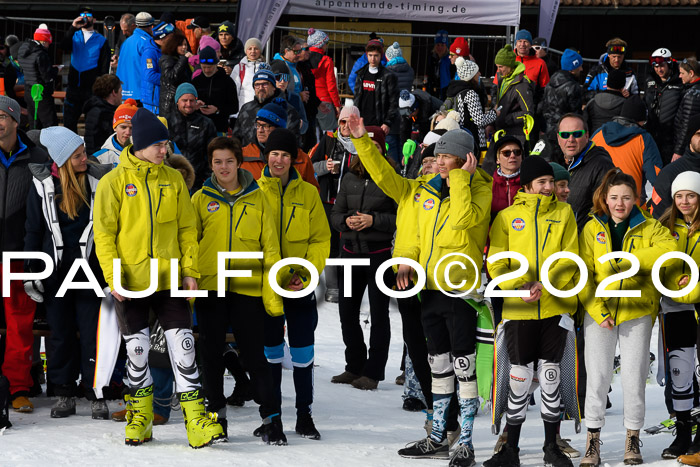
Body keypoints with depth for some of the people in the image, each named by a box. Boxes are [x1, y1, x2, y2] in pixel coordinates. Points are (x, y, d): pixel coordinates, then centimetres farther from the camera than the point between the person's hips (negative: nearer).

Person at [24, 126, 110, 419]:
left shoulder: (98, 181, -1)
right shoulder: (43, 186, -1)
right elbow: (33, 230, 6)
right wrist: (31, 271, 2)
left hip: (90, 270, -1)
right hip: (56, 271, 1)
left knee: (92, 332, -3)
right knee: (61, 333, 6)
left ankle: (95, 394, 5)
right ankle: (64, 394, 15)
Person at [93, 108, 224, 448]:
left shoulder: (173, 180, 6)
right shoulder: (114, 182, -2)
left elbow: (187, 229, 9)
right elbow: (104, 233, -3)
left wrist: (190, 270, 0)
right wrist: (112, 275, -11)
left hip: (169, 278, 2)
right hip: (131, 281, -1)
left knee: (182, 344, -5)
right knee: (136, 349, 6)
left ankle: (195, 420, -5)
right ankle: (140, 417, 22)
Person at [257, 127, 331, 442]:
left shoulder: (308, 193, 4)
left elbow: (321, 239, 4)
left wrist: (307, 273, -9)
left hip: (301, 287, 1)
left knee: (303, 353, 5)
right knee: (271, 352, 4)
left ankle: (305, 416, 16)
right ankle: (273, 418, 12)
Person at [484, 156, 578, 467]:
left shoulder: (564, 213, 7)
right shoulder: (507, 217, 7)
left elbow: (569, 259, -1)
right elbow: (496, 263, 3)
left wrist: (544, 284, -16)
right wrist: (519, 286, -14)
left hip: (555, 308, 0)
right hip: (518, 309, 0)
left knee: (550, 373, 5)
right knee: (519, 375, 1)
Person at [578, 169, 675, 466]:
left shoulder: (648, 228, 3)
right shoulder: (592, 229, 5)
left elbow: (669, 248, -18)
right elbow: (583, 274, 1)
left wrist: (624, 260, -22)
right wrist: (597, 310, -11)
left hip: (637, 311, 0)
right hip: (599, 313, 0)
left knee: (634, 376, 3)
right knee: (597, 376, -1)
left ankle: (632, 439, 17)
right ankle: (593, 440, 9)